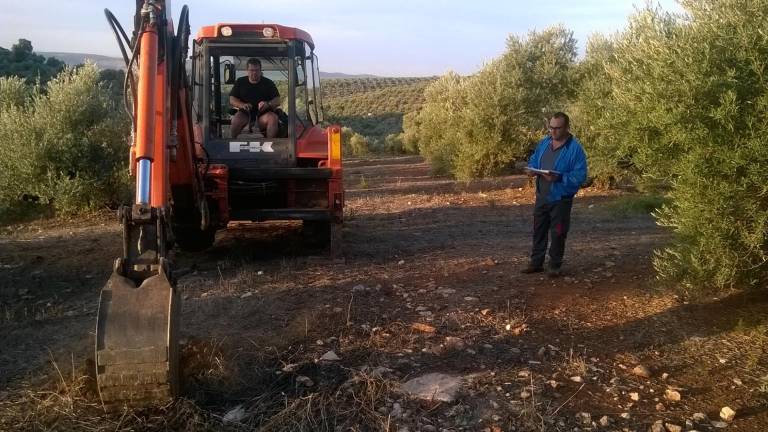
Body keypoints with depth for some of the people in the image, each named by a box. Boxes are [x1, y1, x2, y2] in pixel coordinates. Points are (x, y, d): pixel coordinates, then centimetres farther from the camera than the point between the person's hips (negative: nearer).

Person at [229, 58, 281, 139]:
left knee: (273, 118, -33)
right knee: (236, 121, -33)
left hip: (263, 114, 0)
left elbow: (277, 101, 4)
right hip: (245, 113, 0)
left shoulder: (268, 83, 10)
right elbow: (232, 100, 8)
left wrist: (268, 104, -19)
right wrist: (242, 105, -14)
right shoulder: (240, 82, 13)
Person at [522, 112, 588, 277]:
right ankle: (536, 262, 25)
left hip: (560, 199, -6)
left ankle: (555, 266, 19)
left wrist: (559, 177, -31)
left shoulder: (575, 148, -15)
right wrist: (532, 169, -6)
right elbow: (533, 160, 17)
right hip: (541, 196, 6)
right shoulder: (544, 142, 4)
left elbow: (580, 176, -19)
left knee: (558, 233, 5)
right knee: (539, 230, 13)